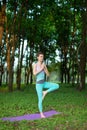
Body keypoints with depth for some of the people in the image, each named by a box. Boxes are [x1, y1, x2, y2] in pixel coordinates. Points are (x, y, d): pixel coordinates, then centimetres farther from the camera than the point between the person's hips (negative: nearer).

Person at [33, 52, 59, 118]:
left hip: (44, 83, 5)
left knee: (57, 86, -12)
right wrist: (41, 69, -21)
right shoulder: (35, 65, -8)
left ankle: (45, 92, -1)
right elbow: (34, 73, -24)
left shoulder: (44, 65, 7)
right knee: (40, 100, -2)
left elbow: (48, 74, 3)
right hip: (39, 84, -5)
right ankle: (41, 113, 16)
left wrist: (44, 68, -10)